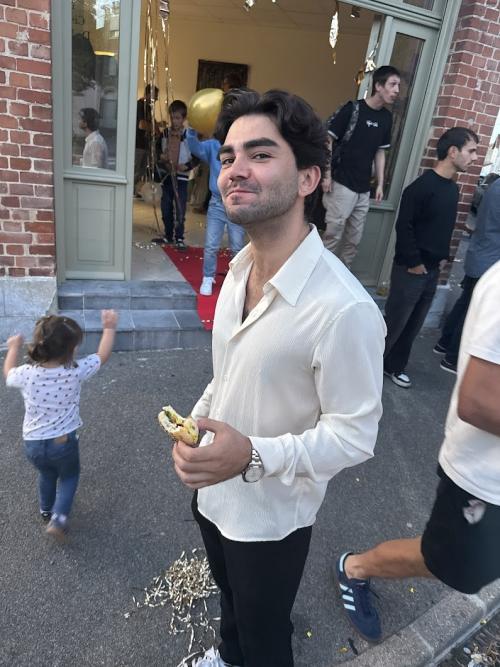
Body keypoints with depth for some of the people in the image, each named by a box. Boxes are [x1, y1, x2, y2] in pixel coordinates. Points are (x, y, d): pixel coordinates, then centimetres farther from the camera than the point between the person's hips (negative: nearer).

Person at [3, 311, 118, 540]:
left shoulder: (27, 373, -16)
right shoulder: (76, 371, -21)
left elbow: (8, 374, 9)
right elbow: (102, 356, -4)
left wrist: (14, 347, 22)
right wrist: (109, 327, 6)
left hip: (33, 444, 3)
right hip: (64, 442, -3)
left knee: (47, 474, 31)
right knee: (69, 476, 25)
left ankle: (46, 510, 53)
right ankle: (58, 518, 11)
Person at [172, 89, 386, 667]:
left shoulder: (344, 309, -33)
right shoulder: (240, 267, -7)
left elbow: (354, 435, -24)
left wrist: (253, 456, -34)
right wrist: (196, 423, 0)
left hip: (270, 516, -7)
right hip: (213, 490, 7)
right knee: (229, 597, 36)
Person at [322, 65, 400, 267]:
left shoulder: (387, 117, 10)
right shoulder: (352, 109, -8)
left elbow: (380, 151, 16)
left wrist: (380, 184, 12)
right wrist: (327, 174, -13)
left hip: (364, 189, 6)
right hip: (341, 185, -6)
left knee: (354, 240, 9)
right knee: (333, 235, -5)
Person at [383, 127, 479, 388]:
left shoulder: (453, 188, 10)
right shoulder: (422, 186, -16)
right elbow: (403, 227, -18)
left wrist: (443, 256, 10)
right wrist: (413, 262, -15)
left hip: (432, 270, 8)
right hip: (410, 269, -8)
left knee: (412, 325, 15)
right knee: (394, 322, 1)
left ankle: (395, 366, 30)